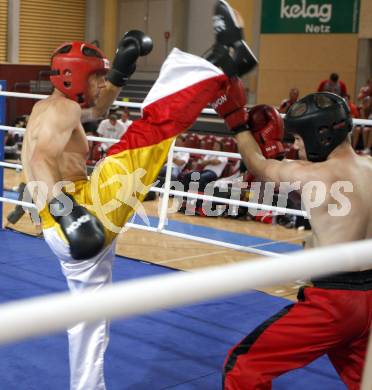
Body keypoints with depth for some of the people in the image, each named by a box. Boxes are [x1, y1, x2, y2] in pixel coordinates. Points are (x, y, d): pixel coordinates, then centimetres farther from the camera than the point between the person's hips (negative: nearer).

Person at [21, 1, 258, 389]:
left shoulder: (50, 107, 23)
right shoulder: (61, 109, -5)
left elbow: (95, 109, 39)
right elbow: (40, 159, -23)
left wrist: (121, 68, 25)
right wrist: (65, 208, -40)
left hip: (63, 235, 10)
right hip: (84, 211, -10)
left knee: (89, 318, 23)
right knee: (153, 124, -15)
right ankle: (222, 61, -8)